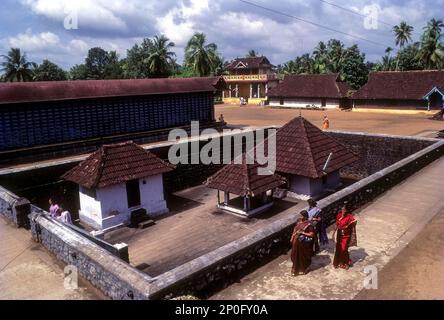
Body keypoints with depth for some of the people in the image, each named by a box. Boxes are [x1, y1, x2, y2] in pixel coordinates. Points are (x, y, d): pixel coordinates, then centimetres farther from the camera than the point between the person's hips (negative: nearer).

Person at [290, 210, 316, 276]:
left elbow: (311, 234, -19)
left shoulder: (309, 225, -21)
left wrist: (302, 233, -24)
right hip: (296, 241, 6)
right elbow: (295, 229, 9)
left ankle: (303, 269, 35)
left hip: (304, 243, -6)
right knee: (296, 255, 19)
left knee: (303, 256, 13)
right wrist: (292, 238, 9)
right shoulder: (298, 221, -3)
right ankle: (296, 268, 39)